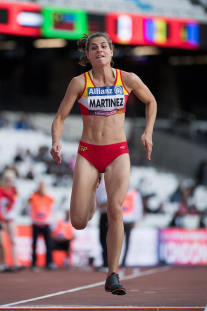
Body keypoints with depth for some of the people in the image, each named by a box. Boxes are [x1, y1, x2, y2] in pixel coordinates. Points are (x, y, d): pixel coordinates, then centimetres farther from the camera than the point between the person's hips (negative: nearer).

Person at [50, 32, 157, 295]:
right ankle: (91, 193, 34)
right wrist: (56, 142, -19)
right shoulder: (79, 83, -3)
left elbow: (150, 101, 18)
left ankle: (112, 276, -13)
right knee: (78, 223, -5)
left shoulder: (128, 80, -1)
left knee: (115, 210, -23)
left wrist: (148, 132, 5)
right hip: (87, 154, 0)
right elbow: (60, 117, 0)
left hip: (117, 153, 0)